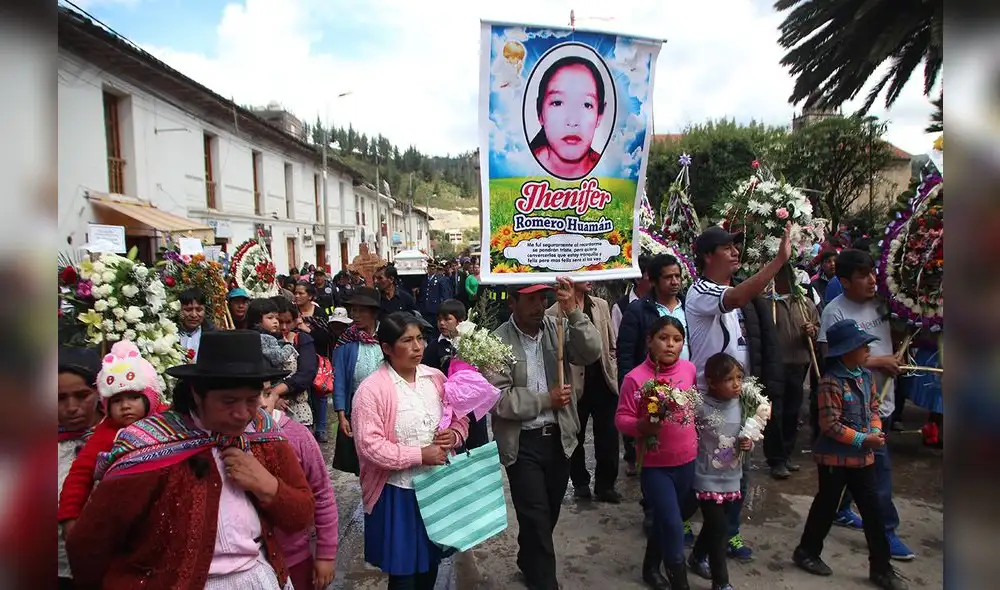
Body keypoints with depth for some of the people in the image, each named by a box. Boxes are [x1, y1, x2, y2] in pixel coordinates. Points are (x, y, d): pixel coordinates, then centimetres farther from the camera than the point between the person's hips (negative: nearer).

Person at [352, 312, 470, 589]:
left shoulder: (436, 378, 1)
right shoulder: (371, 389, -16)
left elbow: (460, 418, 11)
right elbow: (370, 446, -21)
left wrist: (454, 435, -11)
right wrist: (419, 455, -23)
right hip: (398, 492, -5)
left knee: (431, 562, 21)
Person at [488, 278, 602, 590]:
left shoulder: (558, 327, -2)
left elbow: (591, 353, -15)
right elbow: (498, 399, -17)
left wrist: (573, 311, -25)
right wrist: (546, 400, -17)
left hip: (559, 437, 5)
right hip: (522, 443, -4)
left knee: (549, 514, 21)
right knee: (536, 518, 2)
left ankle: (529, 564, 47)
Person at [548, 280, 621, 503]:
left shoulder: (601, 305, 6)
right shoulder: (555, 312, -10)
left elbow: (611, 344, 11)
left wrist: (612, 373, 6)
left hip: (603, 382, 3)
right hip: (575, 385, -3)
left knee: (608, 437, 4)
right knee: (576, 437, 13)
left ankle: (605, 485, 19)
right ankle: (580, 483, 31)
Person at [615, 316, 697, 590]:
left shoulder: (689, 369, -4)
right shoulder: (635, 377, -19)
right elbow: (621, 418, -14)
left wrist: (695, 437, 14)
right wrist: (641, 425, -31)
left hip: (686, 459, 5)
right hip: (654, 463, -5)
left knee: (664, 520, 20)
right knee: (672, 524, -5)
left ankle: (652, 568, 41)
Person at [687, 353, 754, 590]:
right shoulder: (700, 408, -20)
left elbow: (748, 436, 9)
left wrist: (749, 444, -10)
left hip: (731, 479, 6)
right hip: (707, 479, -6)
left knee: (713, 525, 21)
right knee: (719, 528, -1)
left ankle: (697, 558, 46)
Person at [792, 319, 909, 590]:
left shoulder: (867, 377, 3)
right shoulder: (831, 382, -22)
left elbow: (874, 408, 13)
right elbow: (830, 425, -22)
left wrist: (876, 431, -5)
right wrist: (862, 439, -21)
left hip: (863, 457, 7)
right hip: (835, 457, -7)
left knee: (873, 510, 12)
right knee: (826, 506, 9)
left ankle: (880, 567, 25)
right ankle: (807, 552, 29)